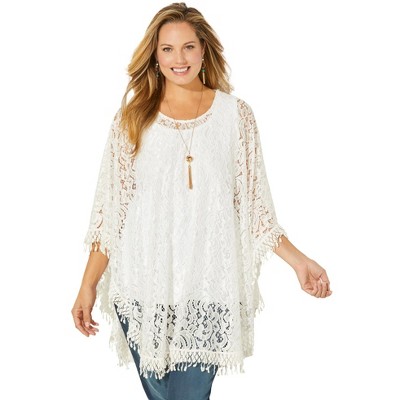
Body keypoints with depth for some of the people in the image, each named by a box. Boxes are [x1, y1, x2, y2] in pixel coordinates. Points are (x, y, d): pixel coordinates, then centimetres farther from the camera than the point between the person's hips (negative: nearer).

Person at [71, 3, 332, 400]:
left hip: (207, 290, -1)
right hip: (142, 288, 1)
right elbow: (110, 209, 4)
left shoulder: (235, 114, 2)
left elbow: (253, 205, 5)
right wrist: (88, 284, 1)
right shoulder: (133, 117, 3)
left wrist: (298, 260, -4)